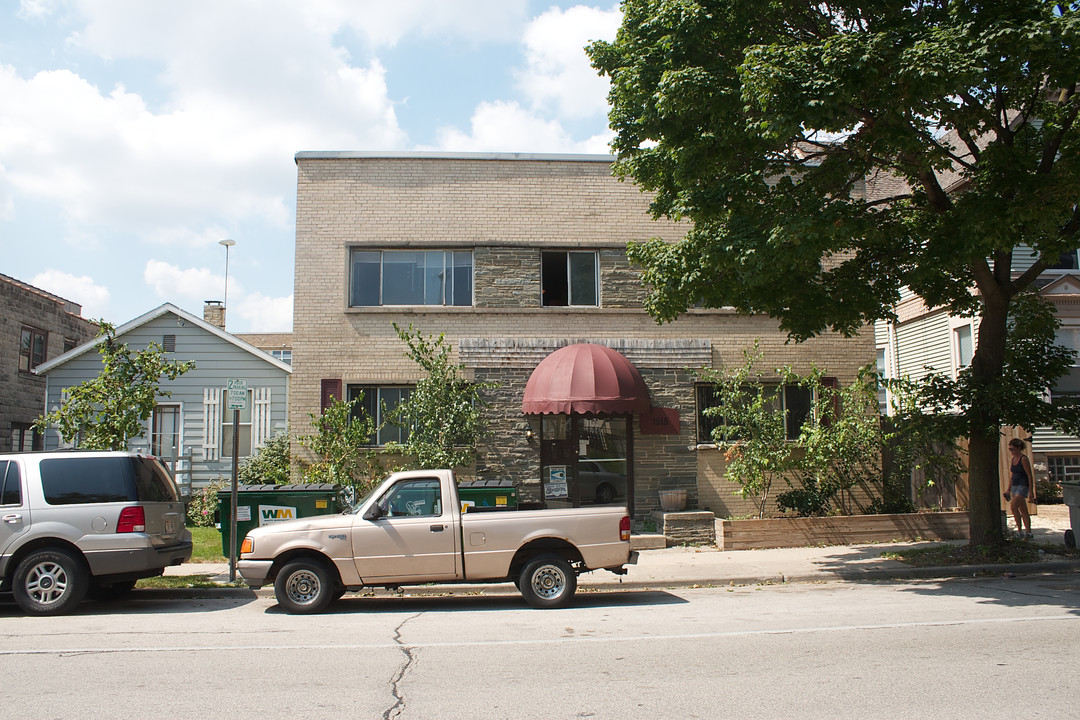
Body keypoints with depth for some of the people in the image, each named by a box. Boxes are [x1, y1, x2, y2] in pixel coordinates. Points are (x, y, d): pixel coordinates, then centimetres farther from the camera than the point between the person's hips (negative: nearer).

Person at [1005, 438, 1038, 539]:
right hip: (1015, 486, 8)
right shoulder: (1012, 460, 12)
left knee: (1013, 506, -18)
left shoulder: (1024, 459, -12)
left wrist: (1031, 491, -16)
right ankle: (1028, 532, 13)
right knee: (1023, 510, 9)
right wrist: (1009, 490, 17)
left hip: (1023, 485, -8)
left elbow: (1030, 476, -13)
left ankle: (1020, 530, -11)